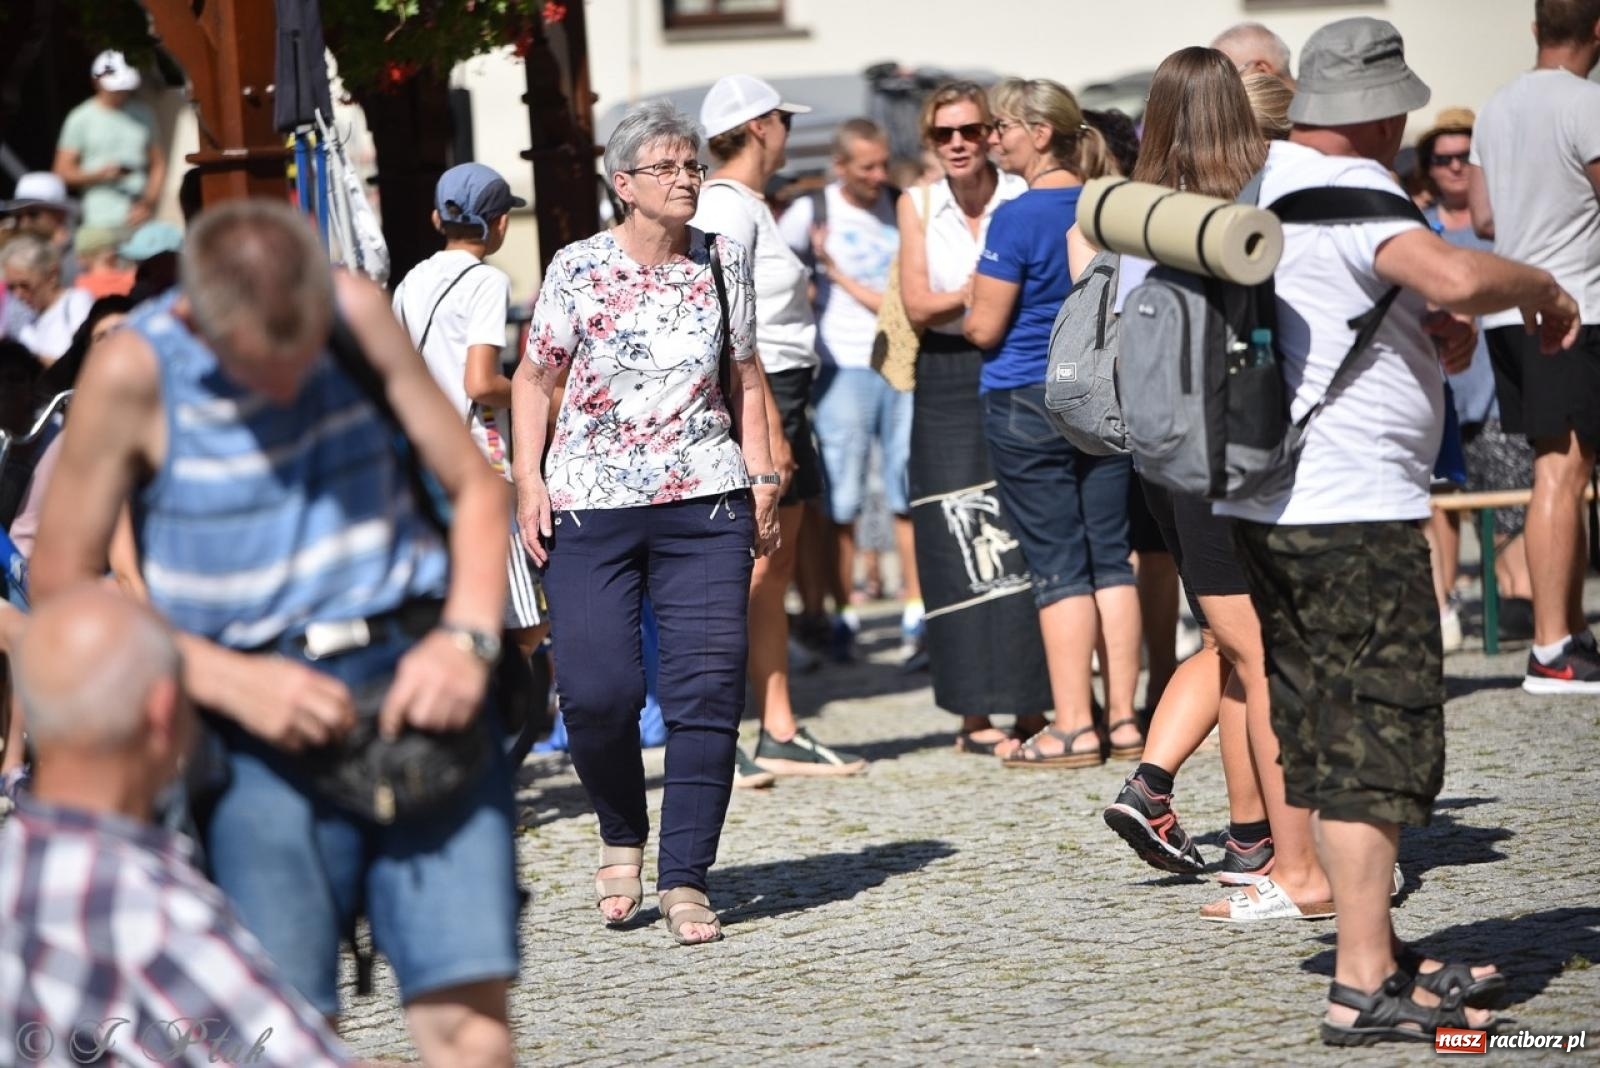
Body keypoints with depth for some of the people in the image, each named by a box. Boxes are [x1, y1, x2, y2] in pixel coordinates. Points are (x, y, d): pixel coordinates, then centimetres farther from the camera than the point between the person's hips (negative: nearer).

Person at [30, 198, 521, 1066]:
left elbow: (474, 485, 11)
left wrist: (467, 637, -7)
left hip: (414, 681, 2)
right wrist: (236, 683, -12)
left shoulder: (358, 313, 2)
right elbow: (61, 586, -2)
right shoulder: (133, 373, -6)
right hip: (264, 724, -2)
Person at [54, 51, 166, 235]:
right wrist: (100, 174, -13)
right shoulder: (80, 119, 4)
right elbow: (63, 171, 3)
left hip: (138, 219, 3)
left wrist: (148, 203, -1)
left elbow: (158, 164, 15)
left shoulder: (143, 115, 13)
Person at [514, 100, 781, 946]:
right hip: (590, 505, -2)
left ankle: (685, 879, 1)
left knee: (706, 689, -6)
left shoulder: (724, 264, 8)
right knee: (596, 689, -9)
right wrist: (528, 480, -4)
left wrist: (762, 479, 11)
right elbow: (533, 378, 7)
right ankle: (621, 837, 18)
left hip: (705, 504, 2)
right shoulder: (579, 270, 0)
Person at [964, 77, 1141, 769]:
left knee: (1059, 567, -2)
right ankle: (1123, 720, 9)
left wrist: (968, 316, 8)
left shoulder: (1018, 218, -15)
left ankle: (1073, 729, -2)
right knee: (1110, 558, 8)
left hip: (1027, 405, -6)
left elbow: (985, 326, -13)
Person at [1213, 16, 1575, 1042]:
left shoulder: (1256, 182, 13)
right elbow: (1454, 274, -32)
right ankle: (1365, 986, -6)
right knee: (1379, 738, -5)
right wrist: (1543, 286, -12)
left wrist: (1429, 334, 11)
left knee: (1332, 738, 15)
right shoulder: (1355, 190, -15)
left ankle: (1379, 955, 24)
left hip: (1265, 507, 9)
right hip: (1357, 511, -9)